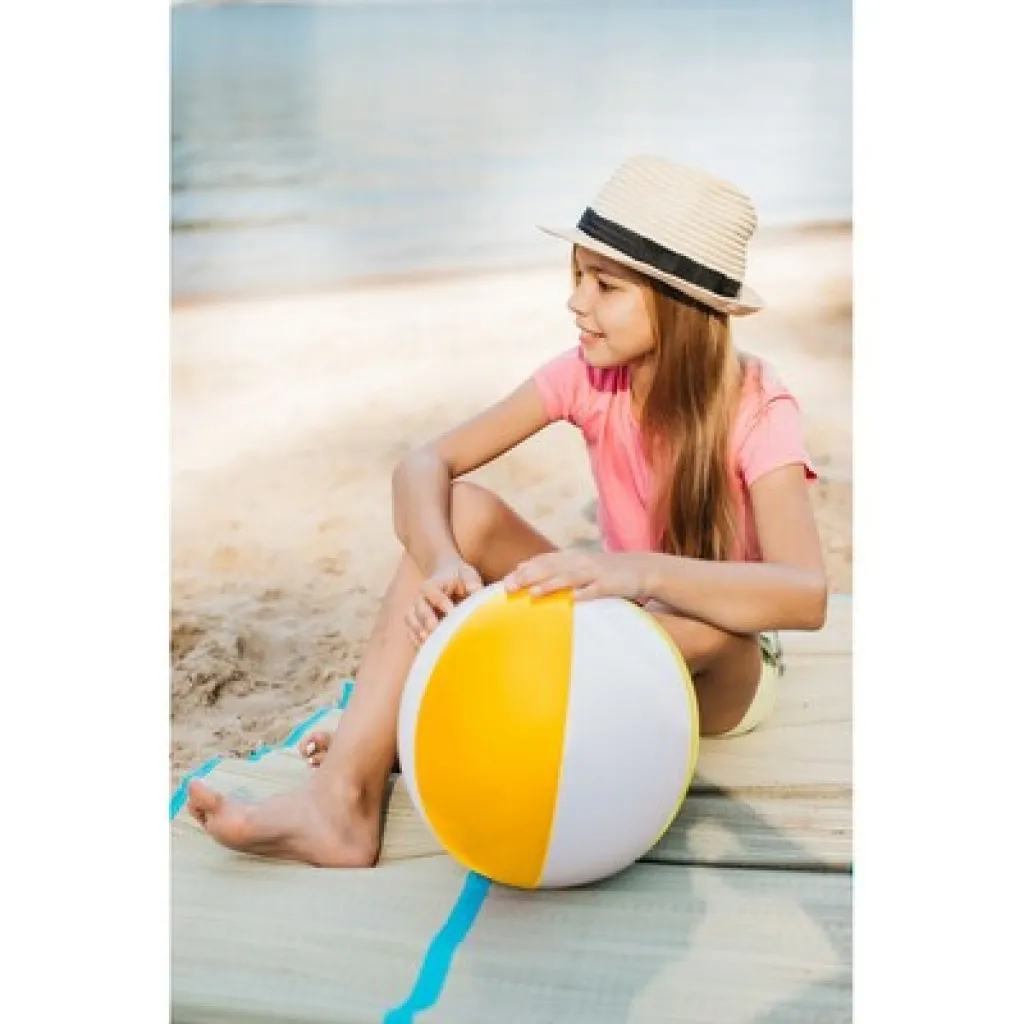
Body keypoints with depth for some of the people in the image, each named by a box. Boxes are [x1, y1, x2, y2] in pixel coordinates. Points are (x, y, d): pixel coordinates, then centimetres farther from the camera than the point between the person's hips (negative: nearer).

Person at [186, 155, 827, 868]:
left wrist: (641, 571, -54)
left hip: (724, 674, -3)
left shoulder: (758, 408, -23)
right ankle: (342, 801, -31)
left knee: (701, 622, -40)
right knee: (461, 509, -20)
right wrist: (443, 563, -39)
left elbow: (807, 595, -39)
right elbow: (425, 465, -17)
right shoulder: (588, 375, -11)